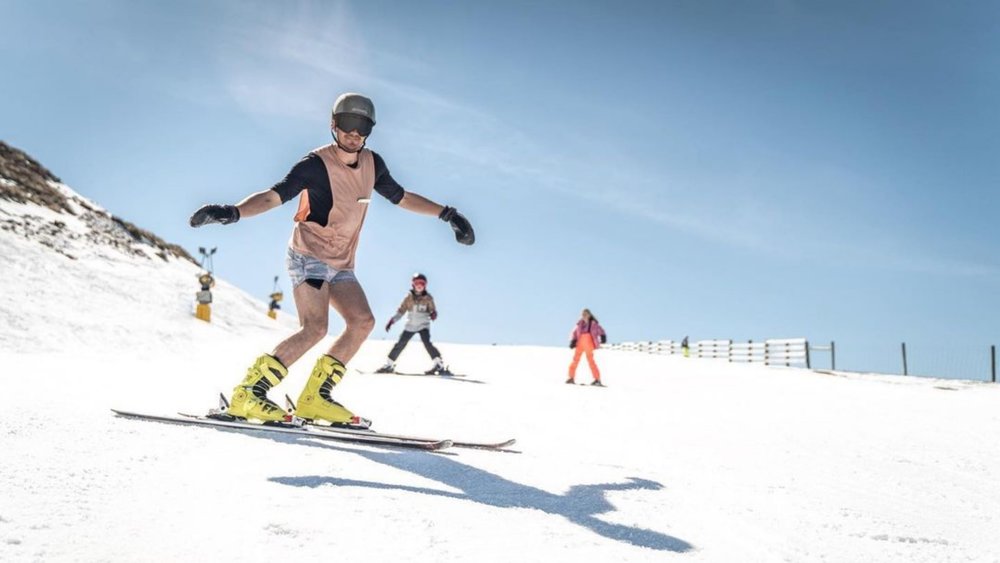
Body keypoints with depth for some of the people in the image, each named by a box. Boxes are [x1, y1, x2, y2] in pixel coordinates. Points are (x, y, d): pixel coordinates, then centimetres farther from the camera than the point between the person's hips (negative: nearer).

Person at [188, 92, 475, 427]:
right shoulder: (316, 164, -14)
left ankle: (316, 397, -1)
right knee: (314, 328, -23)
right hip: (308, 256, -7)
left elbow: (402, 198, 16)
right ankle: (248, 394, -17)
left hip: (341, 265, 7)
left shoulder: (372, 164, 5)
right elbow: (273, 196, -21)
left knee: (362, 322, -6)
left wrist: (446, 214, 10)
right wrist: (232, 212, -38)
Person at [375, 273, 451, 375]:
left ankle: (439, 364, -23)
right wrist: (391, 321, -5)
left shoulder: (428, 298, -4)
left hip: (423, 325, -2)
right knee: (400, 344, 4)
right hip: (410, 325, 2)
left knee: (427, 343, -22)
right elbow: (401, 310, 1)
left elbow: (433, 310, -3)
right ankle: (389, 365, 18)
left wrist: (433, 314, -28)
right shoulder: (409, 297, -2)